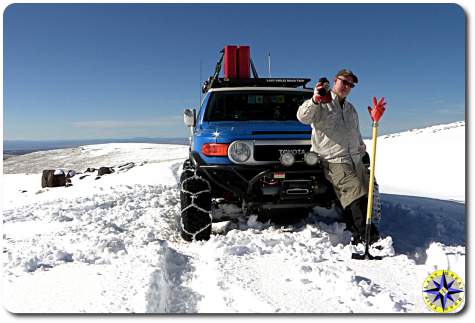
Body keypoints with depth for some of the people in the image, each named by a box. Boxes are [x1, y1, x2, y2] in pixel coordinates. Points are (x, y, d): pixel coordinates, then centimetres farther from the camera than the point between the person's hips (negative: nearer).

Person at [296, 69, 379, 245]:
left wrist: (363, 151, 25)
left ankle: (358, 236, 11)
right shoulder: (322, 103, 1)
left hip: (356, 159, 8)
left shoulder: (350, 108, 26)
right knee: (355, 192, -23)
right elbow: (303, 117, -20)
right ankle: (366, 235, -22)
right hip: (334, 160, -8)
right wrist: (315, 101, -35)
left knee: (365, 194, 3)